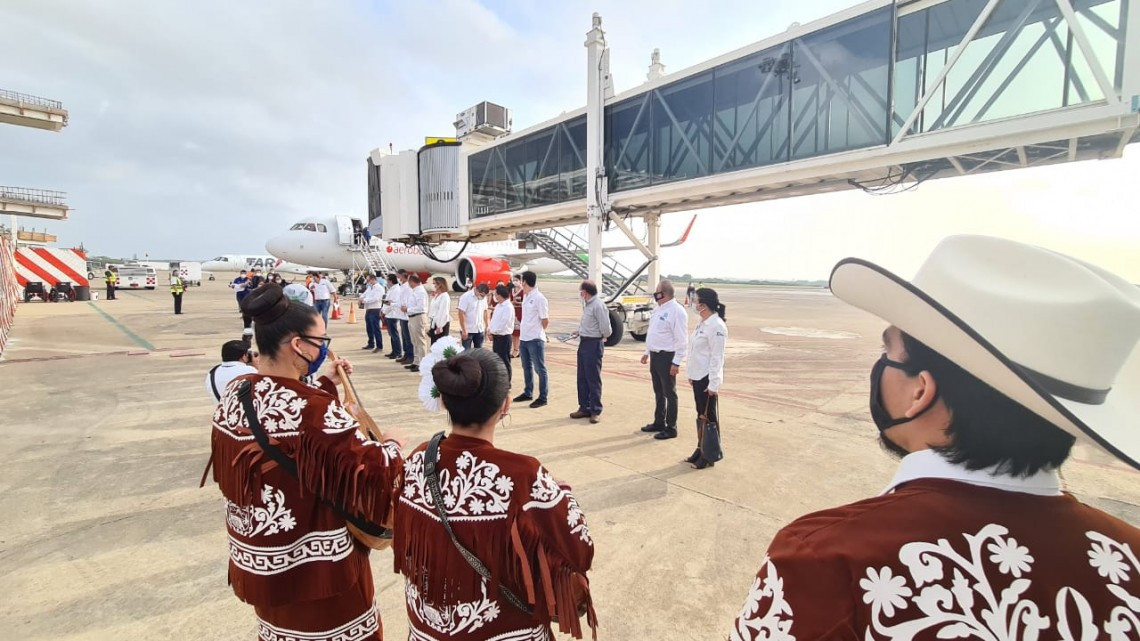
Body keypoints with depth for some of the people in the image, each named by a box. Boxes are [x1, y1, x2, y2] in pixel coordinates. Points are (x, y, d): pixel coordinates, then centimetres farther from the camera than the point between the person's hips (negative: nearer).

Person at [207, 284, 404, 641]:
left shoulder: (234, 394, -3)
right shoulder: (314, 409, -30)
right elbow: (367, 473, -27)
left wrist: (327, 383, 12)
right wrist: (390, 446, -9)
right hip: (313, 566, -8)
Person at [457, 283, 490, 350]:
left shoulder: (484, 297, 2)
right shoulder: (466, 297, -15)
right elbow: (461, 314, -16)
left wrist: (486, 326, 8)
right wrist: (464, 330, -17)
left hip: (480, 330, 5)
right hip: (468, 330, -5)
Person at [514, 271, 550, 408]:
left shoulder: (539, 298, -15)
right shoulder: (526, 297, 11)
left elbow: (545, 321, -13)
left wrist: (537, 332, 1)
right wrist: (523, 331, 11)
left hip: (535, 339, -9)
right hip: (524, 338, 9)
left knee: (540, 369, 0)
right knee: (527, 367, 18)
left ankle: (542, 397, 7)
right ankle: (527, 393, 30)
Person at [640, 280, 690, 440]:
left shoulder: (677, 311, -17)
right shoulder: (659, 309, 12)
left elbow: (682, 340, -19)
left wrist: (676, 362, -21)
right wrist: (647, 352, 19)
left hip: (666, 357, -9)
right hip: (655, 355, 9)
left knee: (669, 393, 2)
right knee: (658, 392, 19)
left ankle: (671, 428, 13)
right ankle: (659, 422, 32)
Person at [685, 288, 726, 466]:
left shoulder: (716, 326, -18)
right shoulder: (702, 324, 10)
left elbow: (717, 357, -20)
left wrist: (713, 384, -20)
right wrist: (691, 374, 17)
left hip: (708, 378, -9)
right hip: (698, 376, 9)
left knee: (709, 417, 3)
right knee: (700, 415, 17)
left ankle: (709, 456, 14)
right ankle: (700, 449, 29)